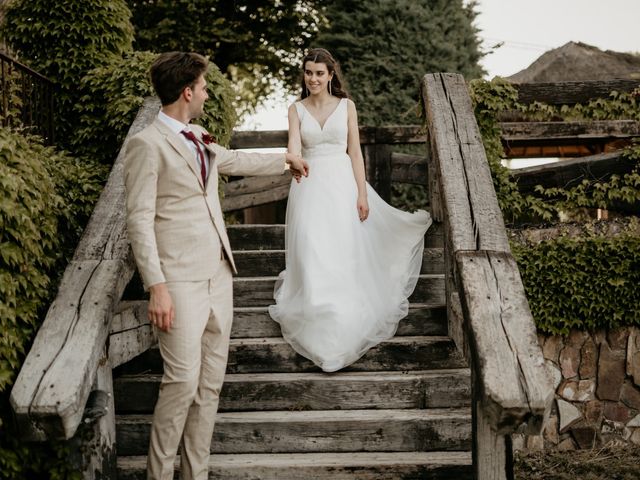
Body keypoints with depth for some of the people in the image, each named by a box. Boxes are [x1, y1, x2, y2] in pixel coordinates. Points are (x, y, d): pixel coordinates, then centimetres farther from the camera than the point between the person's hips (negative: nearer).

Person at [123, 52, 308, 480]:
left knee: (211, 383, 9)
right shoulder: (148, 144, -9)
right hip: (181, 280, -8)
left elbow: (237, 161, 36)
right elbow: (140, 220, -12)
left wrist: (286, 159, 50)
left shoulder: (200, 139, 15)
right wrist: (156, 287, -19)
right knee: (183, 380, -11)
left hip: (218, 275, 8)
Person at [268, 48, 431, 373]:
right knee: (312, 257, -3)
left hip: (342, 184, 0)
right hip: (309, 187, 1)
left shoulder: (346, 106, 3)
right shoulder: (296, 110, 4)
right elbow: (294, 149, -10)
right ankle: (315, 323, 10)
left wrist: (362, 194, -5)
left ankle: (345, 320, 8)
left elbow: (355, 151, 2)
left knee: (343, 256, -2)